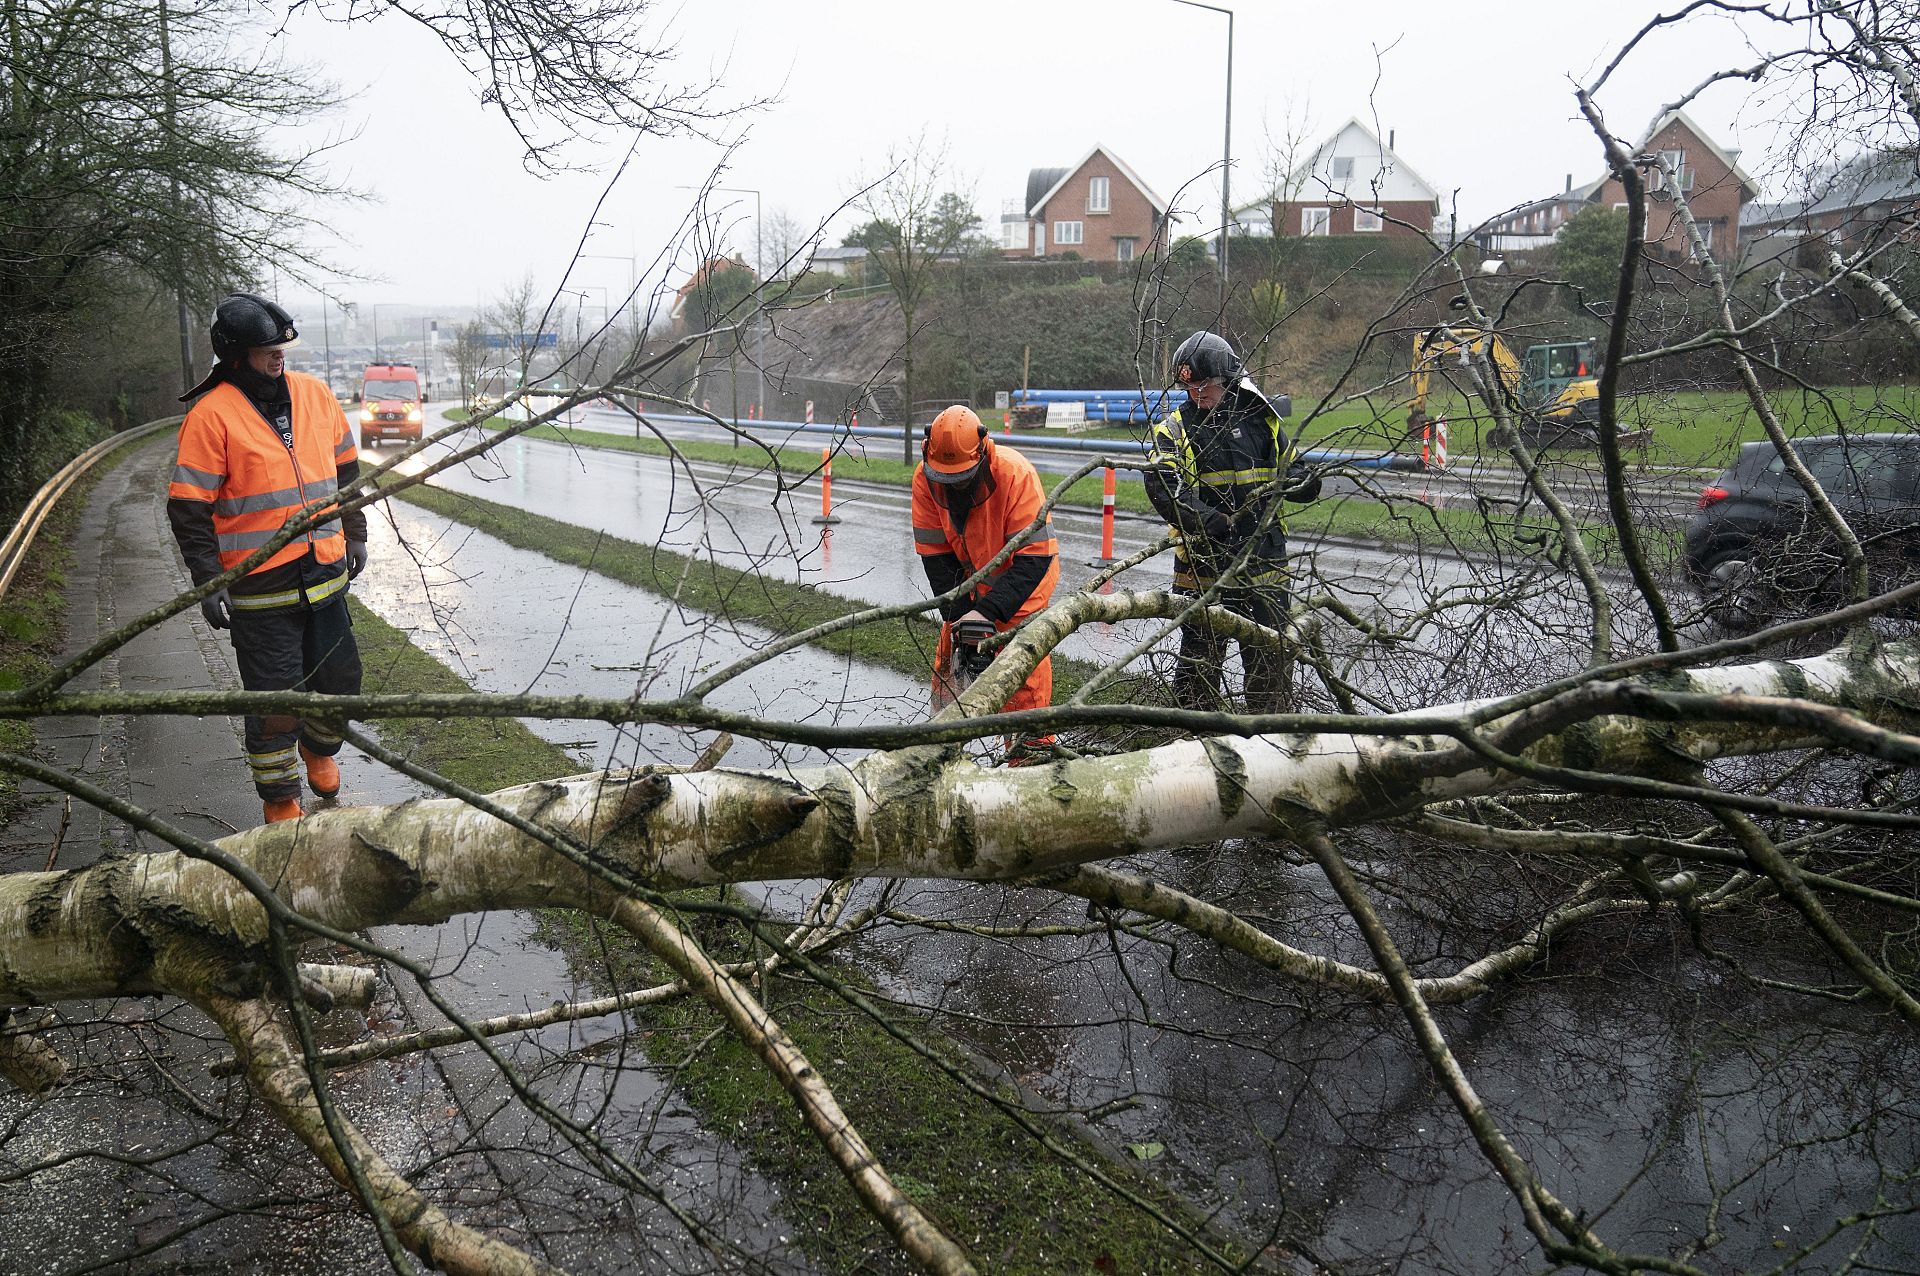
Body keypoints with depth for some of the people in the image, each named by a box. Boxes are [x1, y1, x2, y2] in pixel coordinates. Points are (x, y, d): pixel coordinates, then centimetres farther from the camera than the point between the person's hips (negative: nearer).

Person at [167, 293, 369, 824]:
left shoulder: (315, 393, 6)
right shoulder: (212, 413, -10)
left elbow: (346, 469, 18)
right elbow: (188, 508, -9)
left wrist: (355, 536, 18)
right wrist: (209, 582, -13)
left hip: (326, 576, 5)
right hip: (259, 591, -5)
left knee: (341, 681, 15)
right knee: (276, 702, 1)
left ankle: (319, 749, 45)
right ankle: (280, 801, 20)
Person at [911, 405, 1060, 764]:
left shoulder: (1015, 473, -32)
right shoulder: (925, 478, -18)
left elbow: (1034, 558, -31)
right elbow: (934, 553, -11)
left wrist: (988, 612, -36)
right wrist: (956, 614, -18)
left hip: (1024, 575, -4)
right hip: (970, 576, 4)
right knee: (949, 651, 4)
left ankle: (1034, 747, -5)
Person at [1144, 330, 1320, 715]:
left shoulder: (1262, 419, 8)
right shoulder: (1174, 428, -2)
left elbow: (1288, 468, 21)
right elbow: (1162, 488, -17)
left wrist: (1303, 483, -4)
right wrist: (1210, 521, -33)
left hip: (1264, 560, 3)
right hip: (1203, 564, -3)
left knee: (1273, 658, 11)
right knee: (1200, 657, 7)